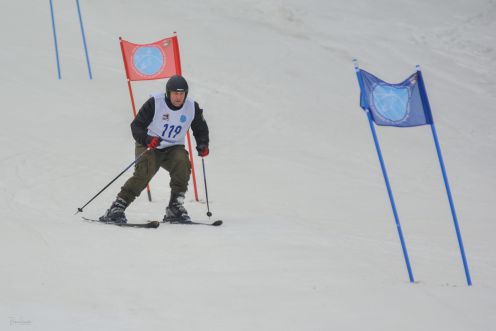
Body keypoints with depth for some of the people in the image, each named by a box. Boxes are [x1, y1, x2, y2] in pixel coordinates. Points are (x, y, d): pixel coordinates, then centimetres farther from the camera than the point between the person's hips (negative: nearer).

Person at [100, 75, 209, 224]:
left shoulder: (192, 107, -6)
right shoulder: (155, 103, -16)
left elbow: (201, 129, 10)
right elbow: (136, 126, -16)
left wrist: (203, 145, -11)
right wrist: (147, 140, -35)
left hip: (173, 148, 3)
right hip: (149, 146, -3)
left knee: (182, 162, -29)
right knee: (144, 172, -29)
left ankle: (175, 208, -20)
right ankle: (117, 208, -26)